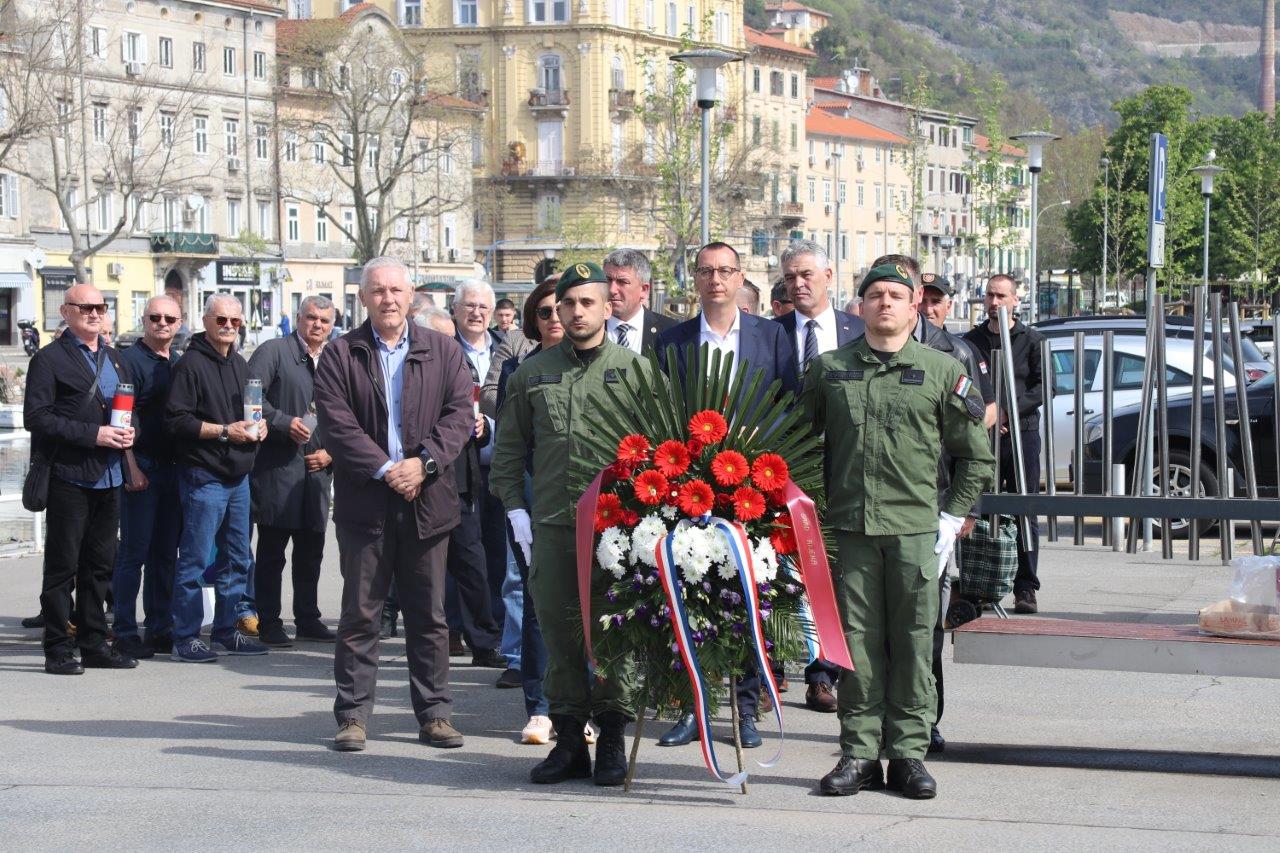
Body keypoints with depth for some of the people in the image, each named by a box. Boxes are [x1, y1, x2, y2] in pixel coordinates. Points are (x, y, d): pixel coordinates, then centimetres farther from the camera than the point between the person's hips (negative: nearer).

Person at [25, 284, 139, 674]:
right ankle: (58, 649, 1)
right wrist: (93, 434, -17)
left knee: (100, 565, 10)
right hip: (69, 477, -7)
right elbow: (36, 417, -12)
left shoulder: (115, 360, 19)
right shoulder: (49, 359, -3)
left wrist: (127, 432, 2)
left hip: (109, 477, 7)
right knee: (62, 565, -3)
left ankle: (94, 643, 16)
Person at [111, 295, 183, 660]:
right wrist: (132, 467, -18)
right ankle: (124, 631, 0)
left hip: (172, 467, 7)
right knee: (134, 551, -5)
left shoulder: (178, 364, 16)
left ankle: (160, 627, 16)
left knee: (165, 551, 10)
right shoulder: (130, 360, -6)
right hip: (142, 467, -7)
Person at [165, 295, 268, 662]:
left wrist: (257, 427, 8)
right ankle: (185, 638, -3)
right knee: (194, 559, -7)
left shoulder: (240, 364, 17)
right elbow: (176, 420, -16)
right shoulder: (192, 364, -9)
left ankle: (226, 631, 21)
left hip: (238, 476, 8)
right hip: (204, 476, -8)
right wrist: (224, 431, -19)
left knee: (238, 559, 12)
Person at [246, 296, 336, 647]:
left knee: (311, 552, 12)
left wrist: (330, 452, 5)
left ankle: (307, 619, 21)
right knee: (271, 552, -2)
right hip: (277, 469, -6)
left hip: (317, 471, 6)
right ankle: (268, 624, 3)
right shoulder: (273, 352, -3)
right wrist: (284, 422, -20)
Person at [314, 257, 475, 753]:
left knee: (429, 615, 6)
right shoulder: (340, 355, 3)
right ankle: (353, 715, 7)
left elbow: (459, 414, 0)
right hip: (364, 502, -1)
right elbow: (336, 423, -6)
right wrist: (386, 469, -15)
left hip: (428, 501, 2)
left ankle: (434, 713, 13)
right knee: (360, 614, 2)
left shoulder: (443, 352, 8)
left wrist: (424, 462, -14)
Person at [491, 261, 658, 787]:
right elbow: (509, 450, 16)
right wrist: (515, 509, 6)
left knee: (613, 631, 0)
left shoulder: (635, 369, 6)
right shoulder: (533, 373, 13)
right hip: (551, 523, 2)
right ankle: (569, 740, 12)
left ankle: (613, 742, 8)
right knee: (559, 634, 5)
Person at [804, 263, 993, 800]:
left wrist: (951, 519, 4)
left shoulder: (942, 372, 6)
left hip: (916, 531, -1)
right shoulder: (829, 370, 9)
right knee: (857, 641, 2)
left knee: (913, 643, 1)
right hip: (849, 528, 1)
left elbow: (976, 455, 11)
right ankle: (859, 752, 9)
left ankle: (908, 753, 8)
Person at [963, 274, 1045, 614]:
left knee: (1024, 515, -3)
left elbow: (1044, 386, -2)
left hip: (1022, 435, -2)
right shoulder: (971, 340, 12)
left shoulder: (1032, 340, 6)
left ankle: (1025, 588, 0)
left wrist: (1009, 410, -14)